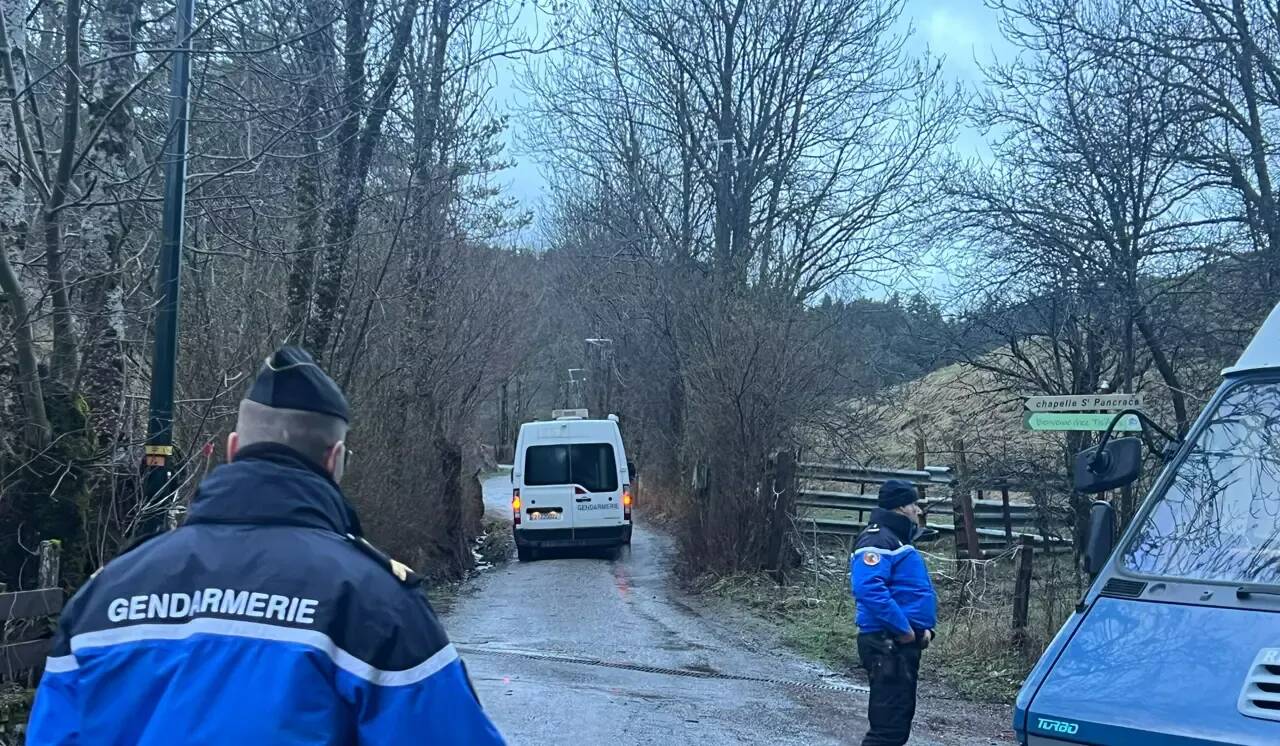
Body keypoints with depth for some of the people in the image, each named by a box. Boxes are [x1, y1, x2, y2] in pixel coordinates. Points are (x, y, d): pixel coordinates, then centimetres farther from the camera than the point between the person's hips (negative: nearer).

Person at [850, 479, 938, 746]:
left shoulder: (898, 540, 19)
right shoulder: (878, 540, -14)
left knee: (900, 717, 17)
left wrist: (925, 627, 10)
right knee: (889, 723, -11)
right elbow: (868, 589, -30)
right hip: (887, 644, -11)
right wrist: (903, 629, -24)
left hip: (903, 644, 11)